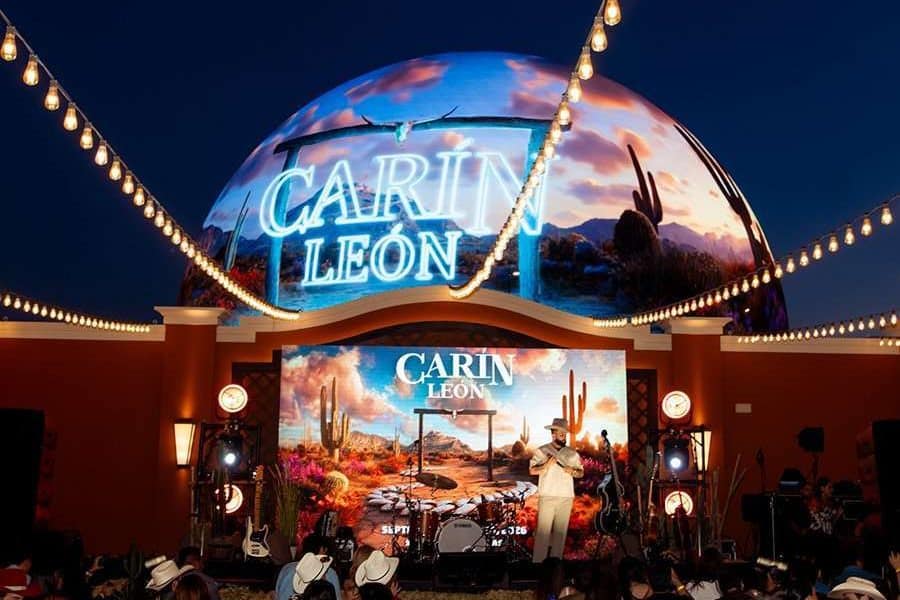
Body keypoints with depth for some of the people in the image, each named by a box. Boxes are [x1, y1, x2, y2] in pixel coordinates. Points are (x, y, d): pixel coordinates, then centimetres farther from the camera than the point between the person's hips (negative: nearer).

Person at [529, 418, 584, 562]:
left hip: (566, 497, 4)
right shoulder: (542, 451, 0)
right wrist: (546, 465, -20)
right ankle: (538, 561, -4)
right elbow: (532, 470, -4)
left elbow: (581, 473, 13)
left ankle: (556, 559, 12)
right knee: (543, 530, -6)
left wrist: (573, 471, -8)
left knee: (561, 530, 6)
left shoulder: (572, 453, 10)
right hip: (547, 496, -4)